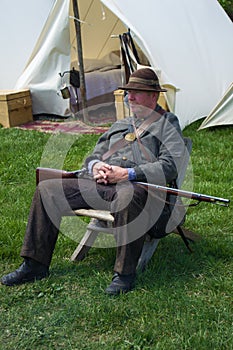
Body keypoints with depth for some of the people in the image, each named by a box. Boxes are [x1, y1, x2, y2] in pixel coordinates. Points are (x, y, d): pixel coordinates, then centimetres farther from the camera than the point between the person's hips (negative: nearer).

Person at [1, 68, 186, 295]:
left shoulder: (168, 123, 9)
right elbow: (94, 155, 29)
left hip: (138, 186, -7)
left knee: (129, 196, -44)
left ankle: (125, 274, -27)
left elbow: (170, 166, -6)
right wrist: (95, 166, 2)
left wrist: (128, 174, -15)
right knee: (47, 190, -5)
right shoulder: (119, 125, 29)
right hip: (100, 184, 7)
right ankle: (35, 265, 0)